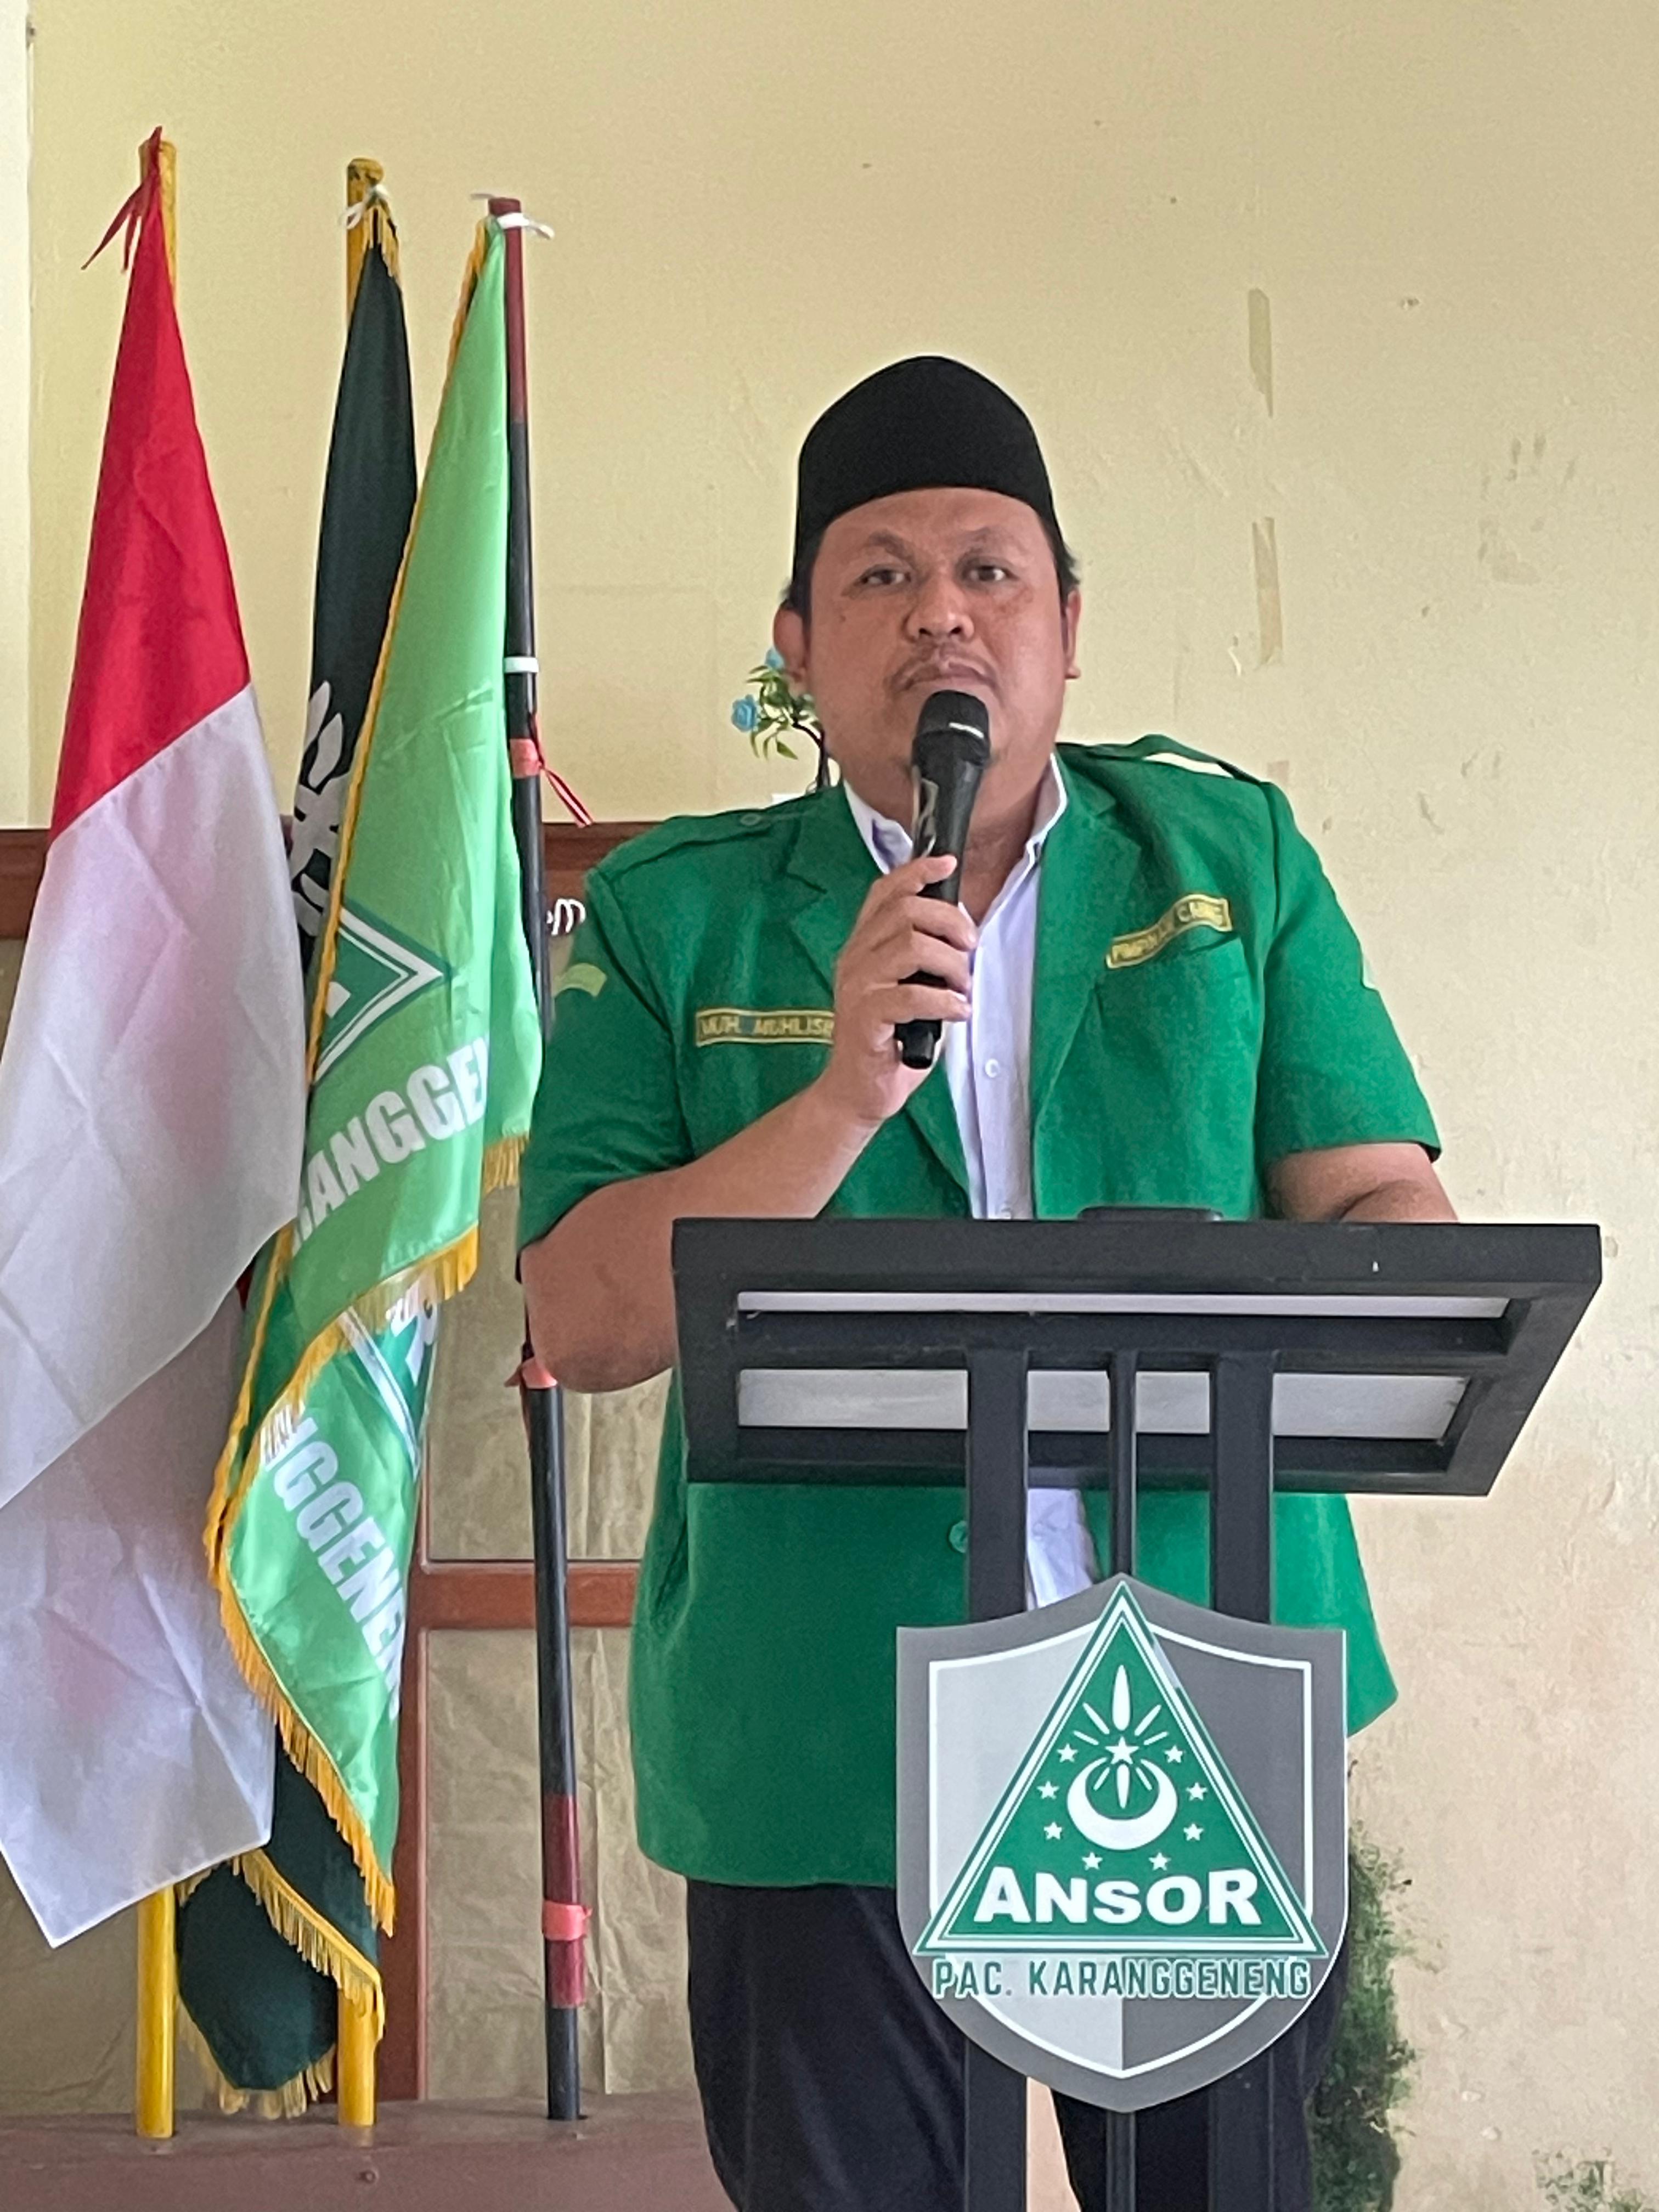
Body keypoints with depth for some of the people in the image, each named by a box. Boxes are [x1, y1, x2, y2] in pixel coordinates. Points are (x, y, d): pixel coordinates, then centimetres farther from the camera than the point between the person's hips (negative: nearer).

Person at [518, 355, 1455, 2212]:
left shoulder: (1234, 855, 8)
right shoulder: (670, 917, 3)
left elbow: (1395, 1220, 4)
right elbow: (581, 1322, -5)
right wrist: (843, 1093, -18)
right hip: (821, 1745, -1)